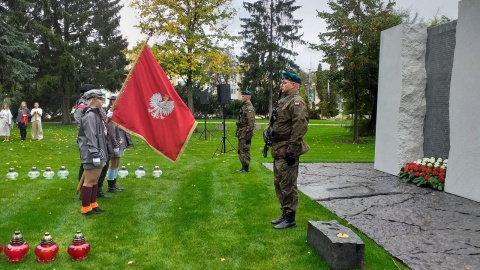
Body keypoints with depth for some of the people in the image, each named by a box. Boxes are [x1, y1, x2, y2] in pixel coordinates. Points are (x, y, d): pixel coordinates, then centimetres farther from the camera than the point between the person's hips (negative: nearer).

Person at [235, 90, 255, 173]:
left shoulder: (249, 108, -17)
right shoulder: (244, 106, 14)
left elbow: (251, 123, -21)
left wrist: (249, 136, -21)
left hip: (245, 134, -10)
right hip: (241, 134, 10)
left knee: (245, 151, -2)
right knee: (240, 151, 14)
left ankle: (245, 168, 6)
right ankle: (243, 166, 22)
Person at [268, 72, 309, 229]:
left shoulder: (296, 102, -13)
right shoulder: (283, 101, 18)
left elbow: (300, 127, -22)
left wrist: (292, 150, -24)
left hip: (287, 151, -10)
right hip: (278, 150, 10)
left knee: (287, 185, -3)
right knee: (279, 184, 16)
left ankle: (290, 218, 7)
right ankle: (285, 214, 27)